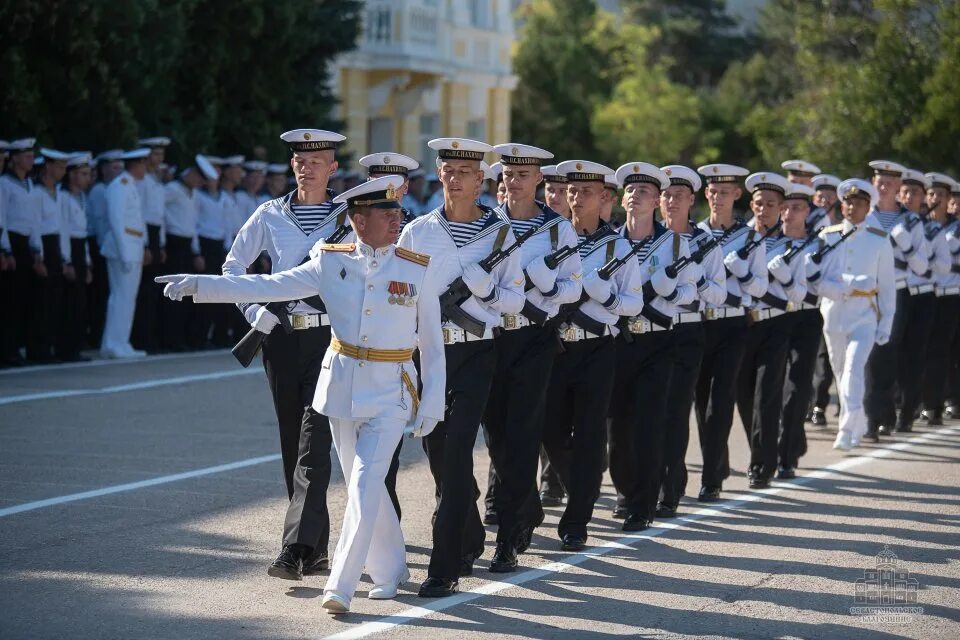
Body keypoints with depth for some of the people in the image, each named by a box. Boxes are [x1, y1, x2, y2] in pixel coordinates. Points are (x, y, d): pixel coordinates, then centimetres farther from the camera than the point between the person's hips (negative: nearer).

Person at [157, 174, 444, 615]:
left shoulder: (418, 270, -5)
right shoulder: (331, 263, -1)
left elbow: (432, 344, 1)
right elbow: (267, 287, -5)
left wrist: (432, 402, -4)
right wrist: (200, 285, -14)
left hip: (389, 394, -3)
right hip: (341, 387, 3)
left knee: (365, 485, -12)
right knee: (360, 484, 12)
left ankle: (340, 587, -12)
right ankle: (390, 570, 29)